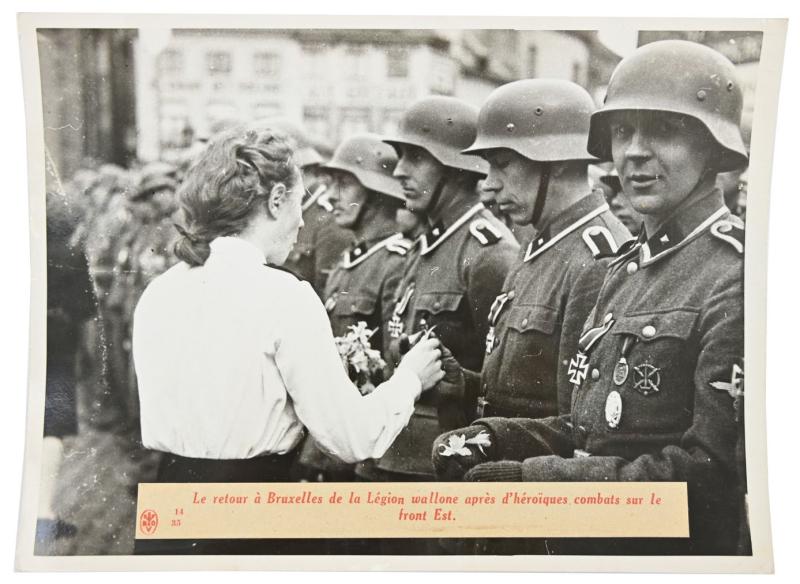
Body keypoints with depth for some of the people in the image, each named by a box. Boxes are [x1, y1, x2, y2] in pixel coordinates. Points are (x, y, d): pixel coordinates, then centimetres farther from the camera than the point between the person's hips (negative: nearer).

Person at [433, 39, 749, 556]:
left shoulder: (738, 276, -19)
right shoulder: (627, 268, 8)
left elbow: (715, 470, -23)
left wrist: (538, 479, -23)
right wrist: (495, 440, -3)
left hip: (682, 550, -8)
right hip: (588, 547, 8)